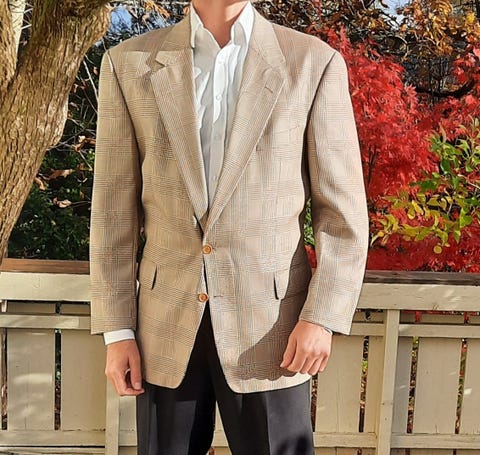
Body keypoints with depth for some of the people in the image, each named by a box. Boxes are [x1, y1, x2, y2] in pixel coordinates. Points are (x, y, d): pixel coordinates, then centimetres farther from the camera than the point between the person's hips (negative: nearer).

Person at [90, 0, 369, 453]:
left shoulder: (315, 63, -2)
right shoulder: (129, 64, 2)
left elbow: (343, 211, -2)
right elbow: (114, 210, 2)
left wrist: (321, 317, -10)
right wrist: (116, 331, 1)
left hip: (268, 327, -1)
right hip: (168, 328, 2)